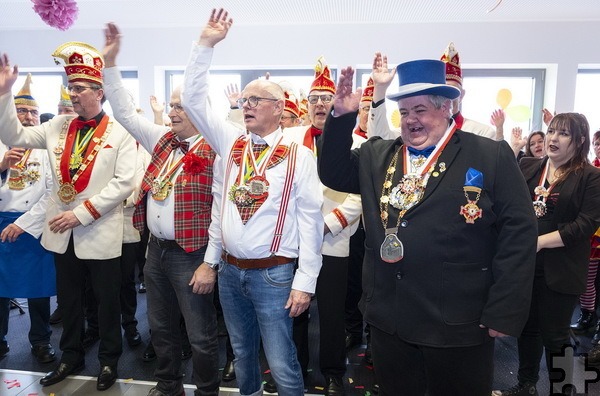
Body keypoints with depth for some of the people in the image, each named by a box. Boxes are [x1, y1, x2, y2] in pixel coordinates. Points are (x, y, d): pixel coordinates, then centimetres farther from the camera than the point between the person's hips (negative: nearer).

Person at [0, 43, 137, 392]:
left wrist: (81, 213, -17)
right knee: (69, 299, 18)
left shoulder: (120, 132, -7)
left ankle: (109, 360, 29)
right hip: (63, 231, 5)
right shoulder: (58, 126, 7)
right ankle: (72, 356, 37)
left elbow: (124, 182, -15)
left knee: (107, 301, 9)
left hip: (101, 233, -4)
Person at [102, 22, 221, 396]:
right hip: (156, 249, 8)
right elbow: (127, 113, 15)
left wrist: (210, 264, -17)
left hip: (191, 255, -7)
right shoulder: (163, 139, 7)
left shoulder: (215, 153, -14)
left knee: (201, 334, 6)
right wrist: (110, 62, 9)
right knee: (161, 326, 21)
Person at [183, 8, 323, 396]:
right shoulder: (232, 142, 5)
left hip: (273, 274, -5)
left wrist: (305, 281, -12)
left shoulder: (300, 155, -8)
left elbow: (310, 219, -10)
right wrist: (206, 44, -3)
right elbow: (194, 98, 4)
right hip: (230, 270, 5)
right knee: (242, 355, 21)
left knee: (281, 364, 2)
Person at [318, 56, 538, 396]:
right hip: (388, 320, 4)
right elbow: (333, 174, 6)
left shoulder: (492, 156, -6)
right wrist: (342, 117, -6)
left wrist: (503, 313, -12)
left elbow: (518, 231, -9)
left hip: (457, 324, -3)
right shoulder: (377, 155, 8)